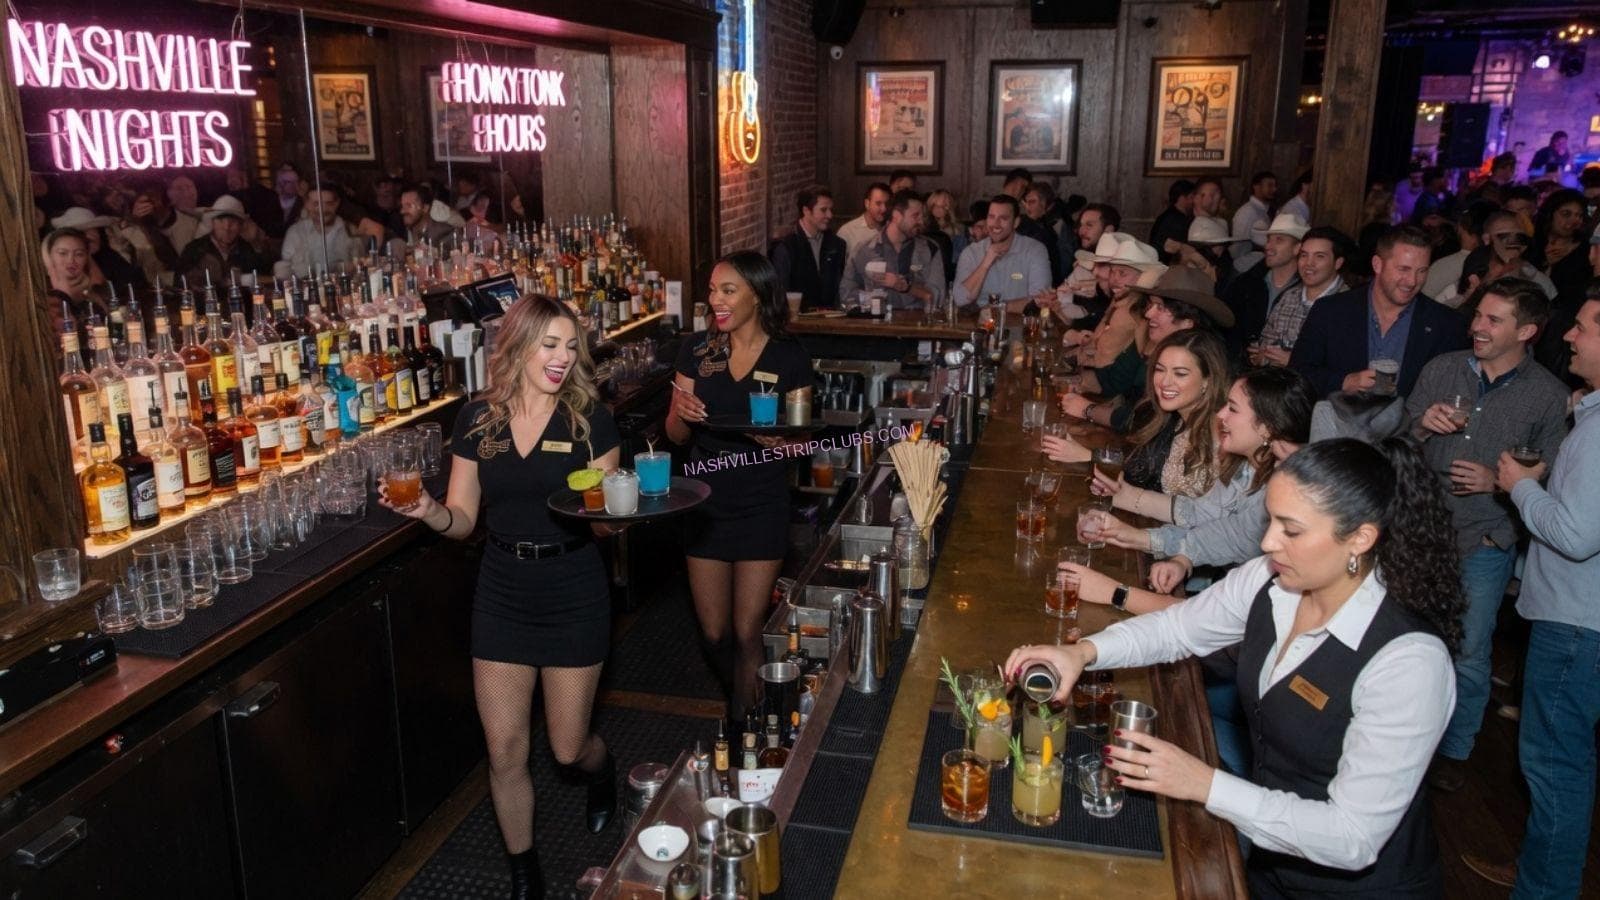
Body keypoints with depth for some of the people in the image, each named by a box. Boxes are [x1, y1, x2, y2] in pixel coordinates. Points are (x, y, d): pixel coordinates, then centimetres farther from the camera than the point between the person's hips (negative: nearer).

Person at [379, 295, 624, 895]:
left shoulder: (590, 418, -7)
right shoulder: (477, 420, -2)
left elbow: (605, 523, -4)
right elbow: (462, 520, 2)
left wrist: (607, 516, -27)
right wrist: (428, 511, -18)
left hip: (573, 594, -2)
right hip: (502, 594, 2)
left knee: (567, 747, 10)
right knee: (505, 753, 7)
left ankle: (601, 770, 48)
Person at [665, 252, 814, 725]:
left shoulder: (790, 357, -7)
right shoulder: (697, 350, 0)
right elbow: (676, 435, 3)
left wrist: (776, 438, -25)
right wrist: (682, 413, -19)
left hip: (761, 507, -3)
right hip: (705, 503, 3)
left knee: (747, 634, 2)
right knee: (713, 633, 12)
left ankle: (743, 729, 22)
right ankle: (741, 701, 40)